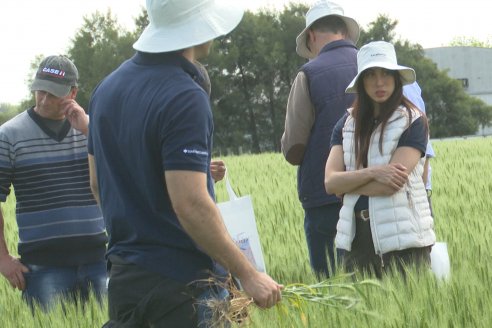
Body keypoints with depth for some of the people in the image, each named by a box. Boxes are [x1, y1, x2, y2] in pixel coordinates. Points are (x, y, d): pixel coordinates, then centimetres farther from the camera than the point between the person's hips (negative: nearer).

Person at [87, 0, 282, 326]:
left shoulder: (107, 88, 9)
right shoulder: (184, 98, -18)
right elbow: (190, 204, -23)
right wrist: (247, 274, -17)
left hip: (122, 275, 8)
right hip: (182, 279, -8)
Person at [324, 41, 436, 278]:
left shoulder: (413, 121, -3)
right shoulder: (347, 123, 11)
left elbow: (391, 185, -13)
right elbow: (330, 182, -1)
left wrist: (347, 183, -2)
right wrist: (372, 173, -14)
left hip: (401, 239, -4)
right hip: (357, 238, 4)